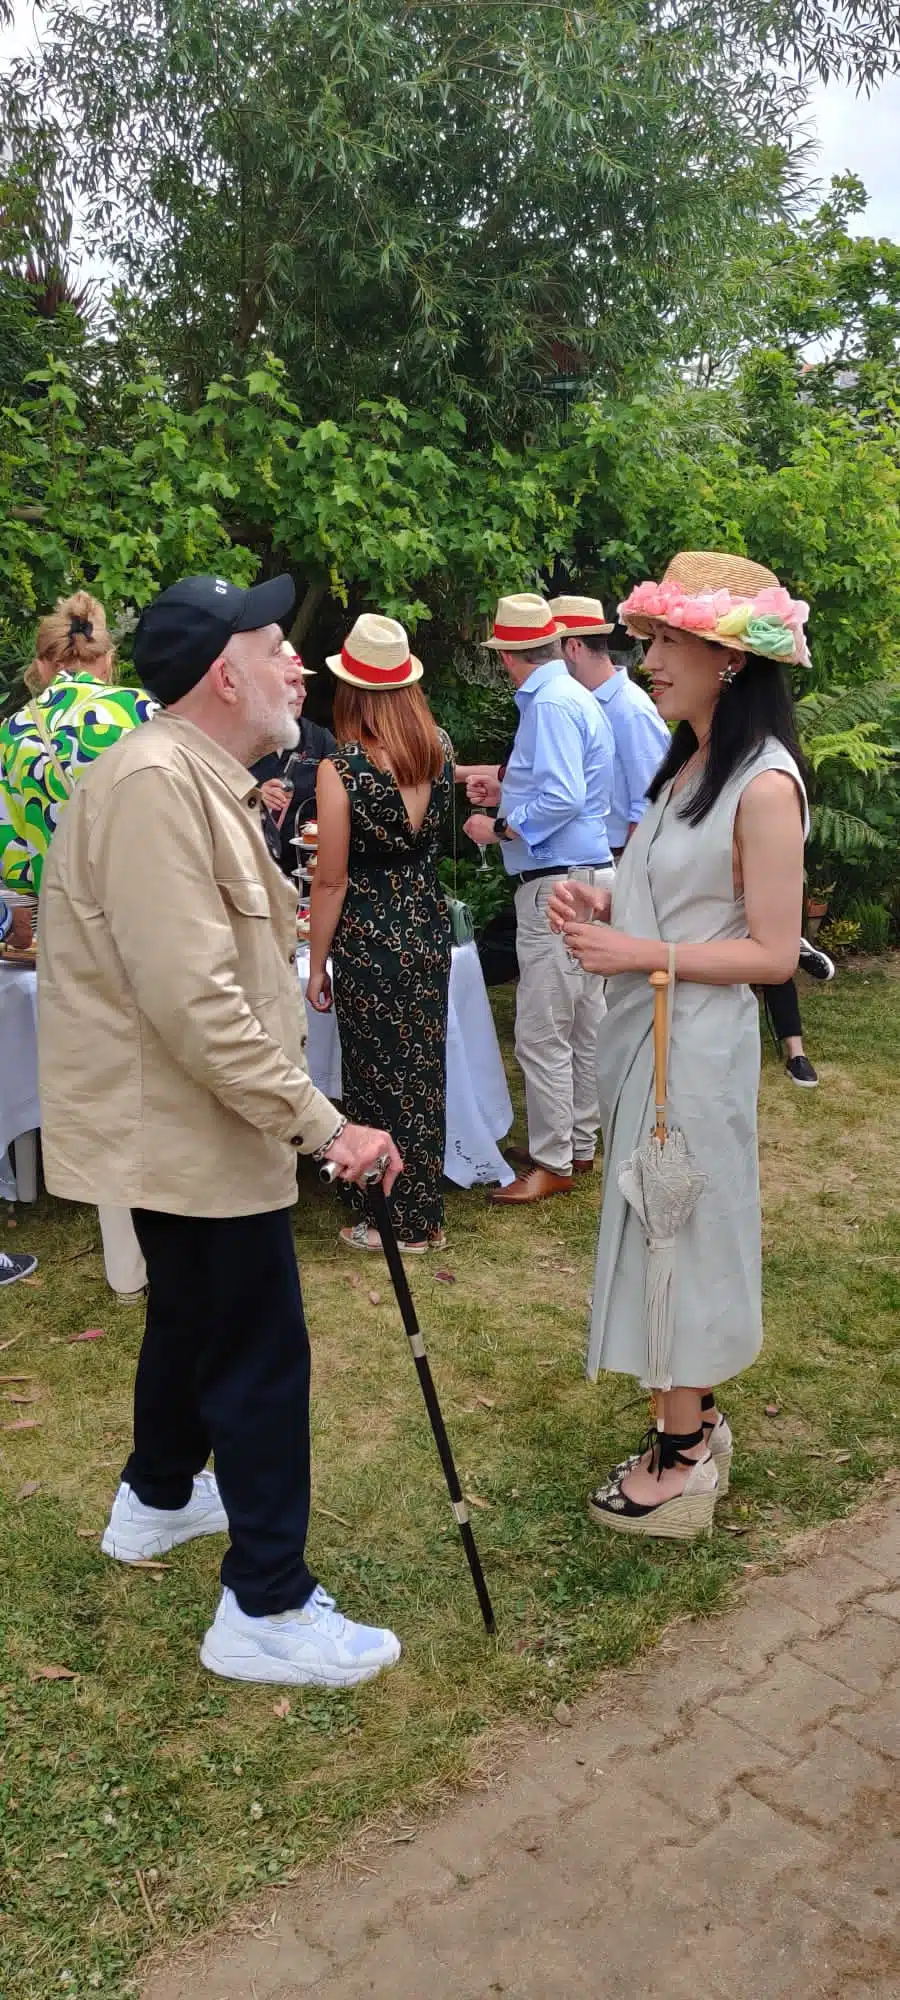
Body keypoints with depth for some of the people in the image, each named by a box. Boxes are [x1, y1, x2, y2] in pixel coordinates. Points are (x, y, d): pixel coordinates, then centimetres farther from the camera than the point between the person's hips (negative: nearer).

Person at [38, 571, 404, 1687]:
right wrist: (321, 1125, -27)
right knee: (261, 1358, -2)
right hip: (184, 1130, -11)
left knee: (196, 1320, 26)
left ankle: (156, 1502, 47)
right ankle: (265, 1609, 12)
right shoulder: (154, 784, -23)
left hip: (186, 1123, 11)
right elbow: (193, 997, -30)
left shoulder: (201, 781, 12)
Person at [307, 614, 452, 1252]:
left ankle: (391, 1222, 19)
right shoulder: (440, 749, -1)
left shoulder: (341, 769, -16)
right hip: (430, 926, 6)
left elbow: (332, 880, -13)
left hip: (370, 936, -6)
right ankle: (425, 1214, 29)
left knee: (378, 1076, 7)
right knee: (424, 1068, 16)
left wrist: (317, 965, -4)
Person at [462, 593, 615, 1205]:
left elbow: (563, 800, -24)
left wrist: (499, 828, -13)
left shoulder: (550, 704, -15)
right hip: (588, 876, 11)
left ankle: (553, 1163, 4)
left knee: (543, 1033, -4)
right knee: (583, 1024, 16)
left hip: (557, 884, -11)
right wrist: (509, 792, 25)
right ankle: (580, 1143, 26)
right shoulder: (576, 697, 15)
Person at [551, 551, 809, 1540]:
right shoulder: (686, 763, 10)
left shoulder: (763, 786, -17)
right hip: (643, 1028, 9)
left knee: (682, 1228, 2)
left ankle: (682, 1460, 18)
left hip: (697, 1041, -8)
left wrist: (644, 955, -21)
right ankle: (693, 1422, 31)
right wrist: (602, 908, 0)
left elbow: (773, 953, -18)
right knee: (657, 1228, 15)